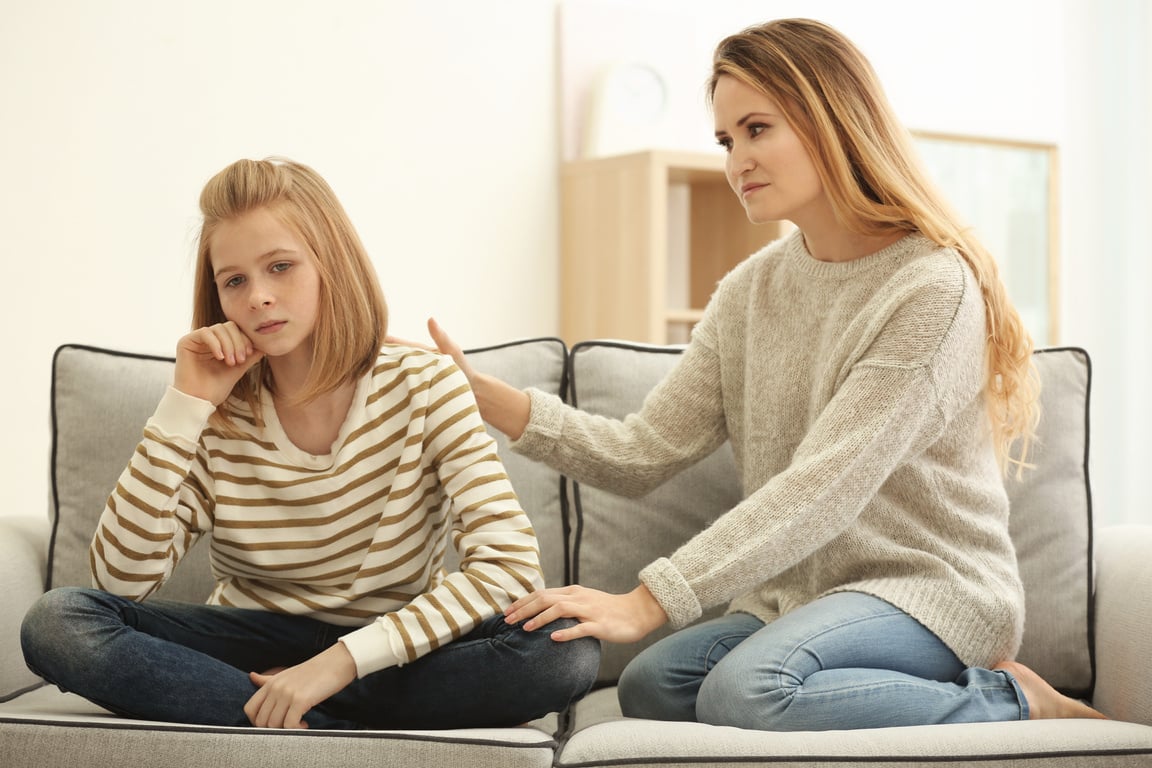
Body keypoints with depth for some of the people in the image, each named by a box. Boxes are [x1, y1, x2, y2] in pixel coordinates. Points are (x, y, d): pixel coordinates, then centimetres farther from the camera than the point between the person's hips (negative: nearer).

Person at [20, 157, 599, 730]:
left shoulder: (423, 387, -10)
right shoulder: (217, 416, -5)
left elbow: (510, 564, -21)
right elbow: (122, 580, -13)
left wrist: (344, 660, -29)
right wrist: (183, 408, -18)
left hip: (390, 657, -2)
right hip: (249, 646, 2)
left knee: (564, 651, -31)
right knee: (56, 622, -23)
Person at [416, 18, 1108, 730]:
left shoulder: (932, 289, -15)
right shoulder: (750, 292, 8)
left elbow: (823, 488, -23)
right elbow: (645, 453, 2)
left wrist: (648, 601, -27)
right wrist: (483, 394, -11)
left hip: (932, 588, -7)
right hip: (800, 594, 7)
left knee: (744, 688, -31)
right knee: (652, 685, -19)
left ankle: (1010, 701, -10)